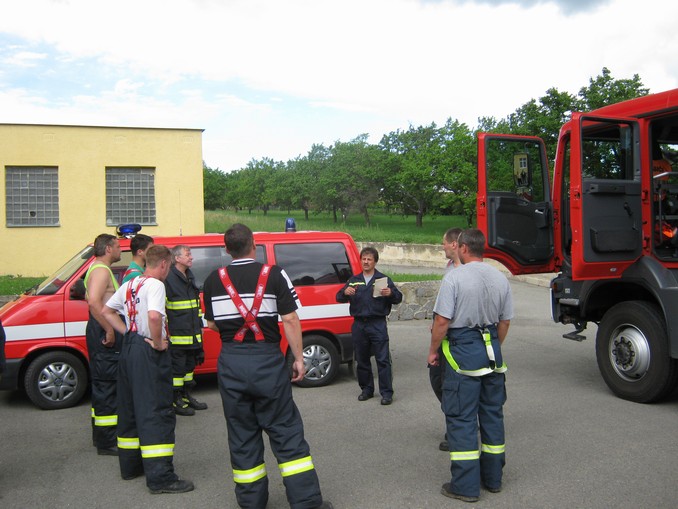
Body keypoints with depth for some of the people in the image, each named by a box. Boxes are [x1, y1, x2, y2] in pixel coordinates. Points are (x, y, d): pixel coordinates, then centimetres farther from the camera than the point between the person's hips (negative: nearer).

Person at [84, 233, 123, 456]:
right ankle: (107, 442, -2)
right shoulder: (102, 270, -16)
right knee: (107, 385, -7)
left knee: (102, 383, 17)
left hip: (101, 333, 11)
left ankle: (100, 434, 28)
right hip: (104, 334, -11)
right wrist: (109, 330, -26)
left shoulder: (98, 269, 18)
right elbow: (94, 301, -30)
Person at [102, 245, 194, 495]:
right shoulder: (155, 285, -15)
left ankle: (130, 465, 31)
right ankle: (161, 477, -4)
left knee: (130, 408, 18)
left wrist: (127, 332, 12)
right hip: (149, 352, -9)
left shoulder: (129, 284, 11)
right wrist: (158, 342, -18)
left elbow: (106, 311, 18)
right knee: (157, 413, -6)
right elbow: (154, 316, -32)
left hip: (129, 347, 9)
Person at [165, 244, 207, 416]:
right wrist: (165, 329, -17)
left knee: (189, 364, 16)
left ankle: (186, 396, 28)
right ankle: (176, 401, 8)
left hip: (192, 333, 9)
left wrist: (199, 325, 23)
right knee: (177, 367, -2)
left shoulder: (190, 277, 16)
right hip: (176, 334, -9)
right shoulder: (168, 278, -13)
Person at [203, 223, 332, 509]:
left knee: (242, 435, 14)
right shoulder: (273, 274, -5)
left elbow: (212, 324, 10)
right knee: (286, 432, 7)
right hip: (267, 360, -2)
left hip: (231, 362, 2)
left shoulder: (214, 280, 2)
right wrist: (299, 358, -1)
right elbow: (290, 319, -8)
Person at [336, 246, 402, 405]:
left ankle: (387, 392, 0)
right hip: (359, 325, 4)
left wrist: (391, 293, -20)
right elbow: (339, 298, 10)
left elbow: (398, 298, 3)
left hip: (377, 324, -3)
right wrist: (345, 292, -13)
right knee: (362, 360, 10)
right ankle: (366, 389, 23)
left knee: (383, 359, -5)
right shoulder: (353, 280, 15)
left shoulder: (383, 279, 6)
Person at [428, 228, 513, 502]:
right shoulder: (500, 278, 5)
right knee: (492, 413, 15)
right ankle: (493, 477, 27)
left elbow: (442, 321, -16)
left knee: (461, 418, 1)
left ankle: (466, 485, 6)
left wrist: (432, 351, -2)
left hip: (462, 350, -6)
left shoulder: (454, 277, -14)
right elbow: (505, 321, 11)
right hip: (492, 350, 6)